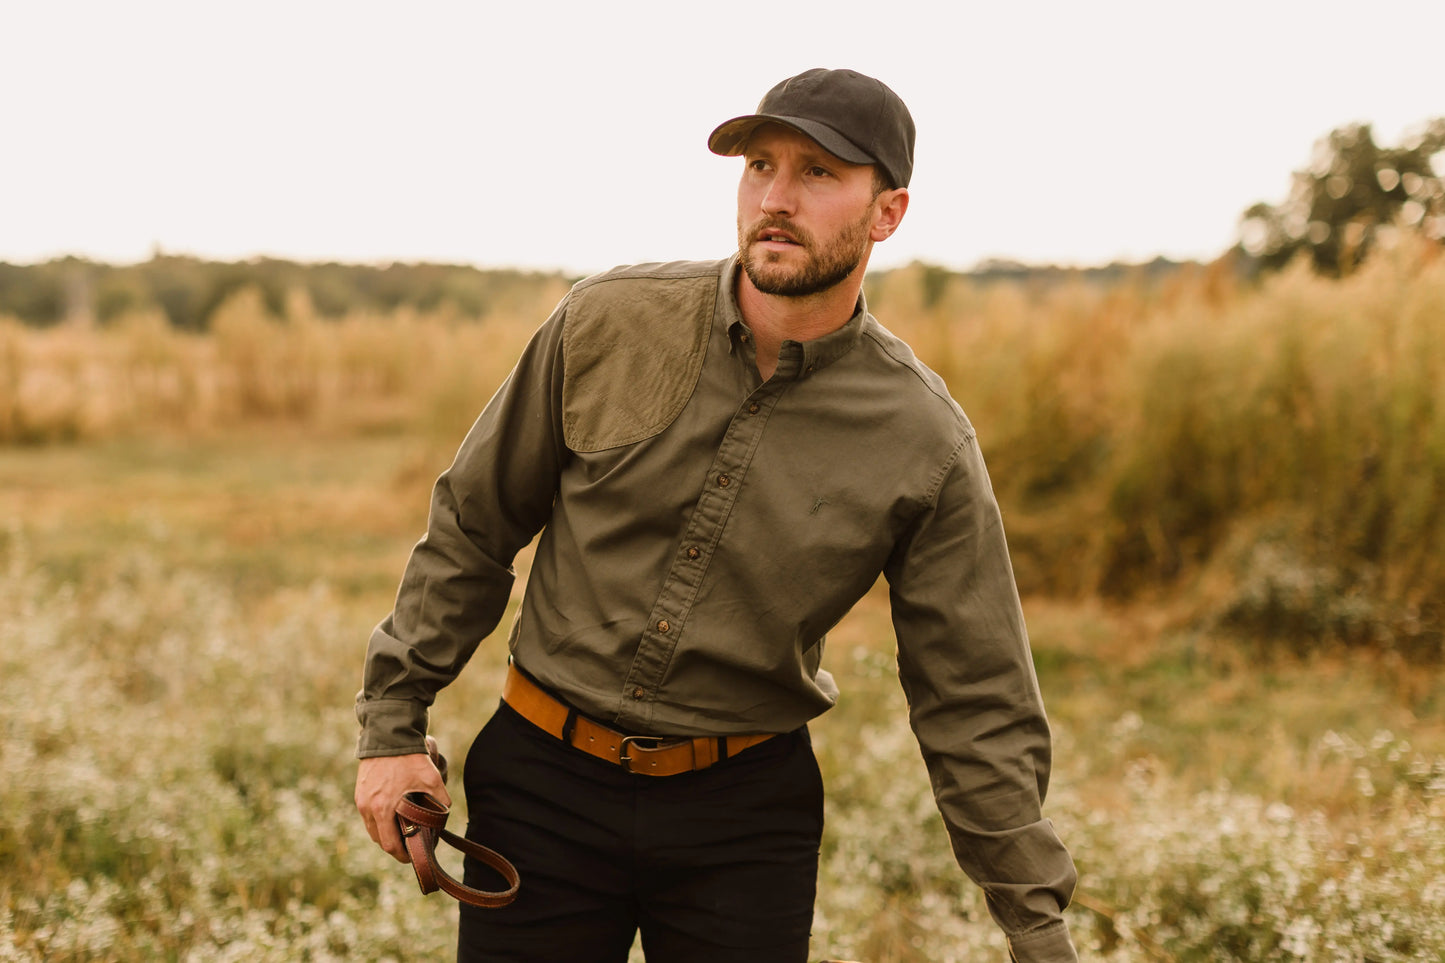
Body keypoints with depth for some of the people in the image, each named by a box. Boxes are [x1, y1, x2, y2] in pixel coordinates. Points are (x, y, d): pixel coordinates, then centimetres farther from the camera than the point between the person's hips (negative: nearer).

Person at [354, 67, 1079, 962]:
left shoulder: (925, 444, -10)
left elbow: (977, 713, -5)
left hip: (747, 816, 0)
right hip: (546, 784, 1)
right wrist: (393, 724, 3)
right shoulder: (610, 322, -8)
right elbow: (472, 526, 3)